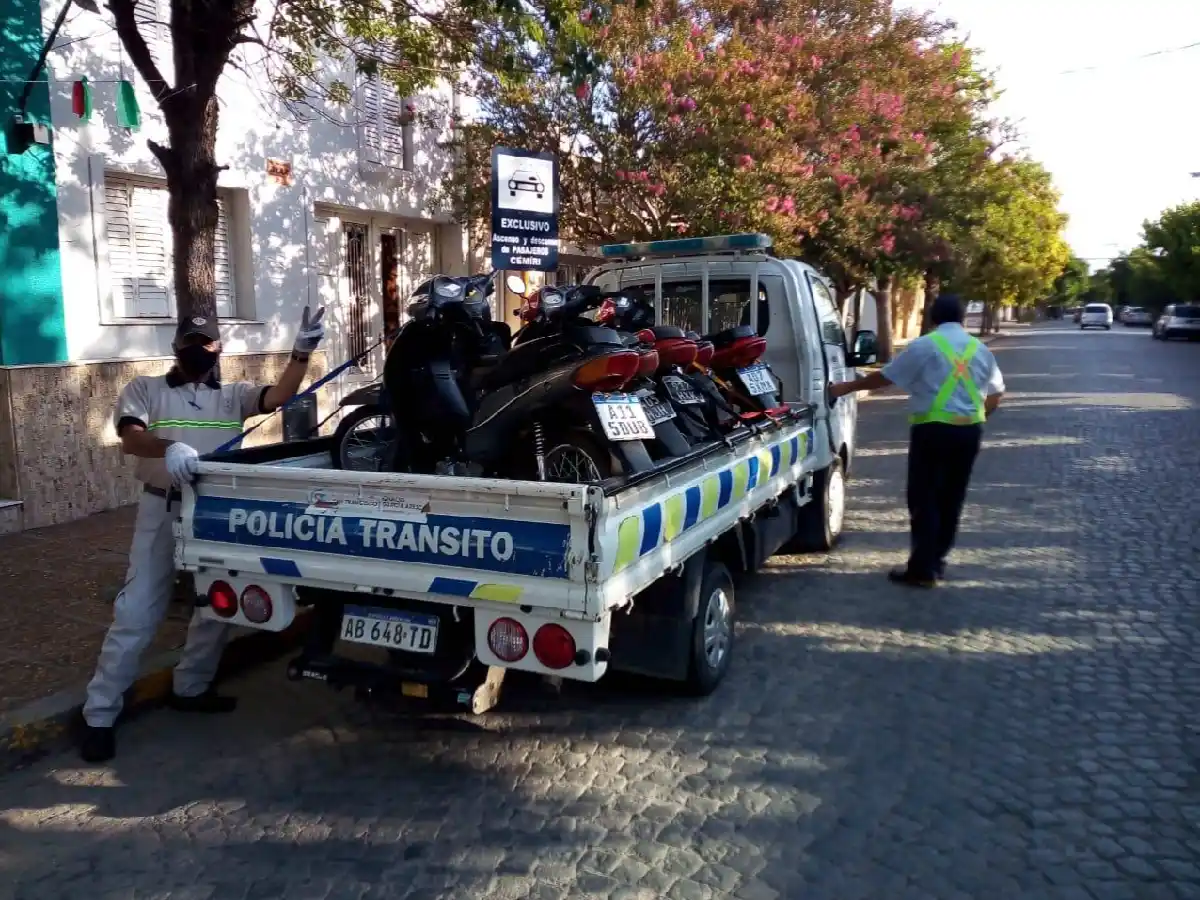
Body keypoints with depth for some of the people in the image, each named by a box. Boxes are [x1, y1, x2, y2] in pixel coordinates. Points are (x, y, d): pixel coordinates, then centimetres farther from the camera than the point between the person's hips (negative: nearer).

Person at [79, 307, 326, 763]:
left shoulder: (234, 395, 9)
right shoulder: (145, 388, 3)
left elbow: (280, 395, -8)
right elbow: (129, 437, -12)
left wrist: (302, 352, -24)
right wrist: (169, 447, -34)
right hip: (163, 509, -3)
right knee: (137, 612, -2)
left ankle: (190, 688, 32)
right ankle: (99, 713, 10)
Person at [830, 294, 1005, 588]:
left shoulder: (924, 346, -5)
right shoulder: (980, 349, 13)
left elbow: (885, 376, -1)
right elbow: (995, 394, 18)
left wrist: (847, 387, 10)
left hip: (933, 429, -5)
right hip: (970, 429, 6)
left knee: (924, 499, -1)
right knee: (951, 498, 13)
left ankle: (923, 568, -3)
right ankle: (937, 562, 20)